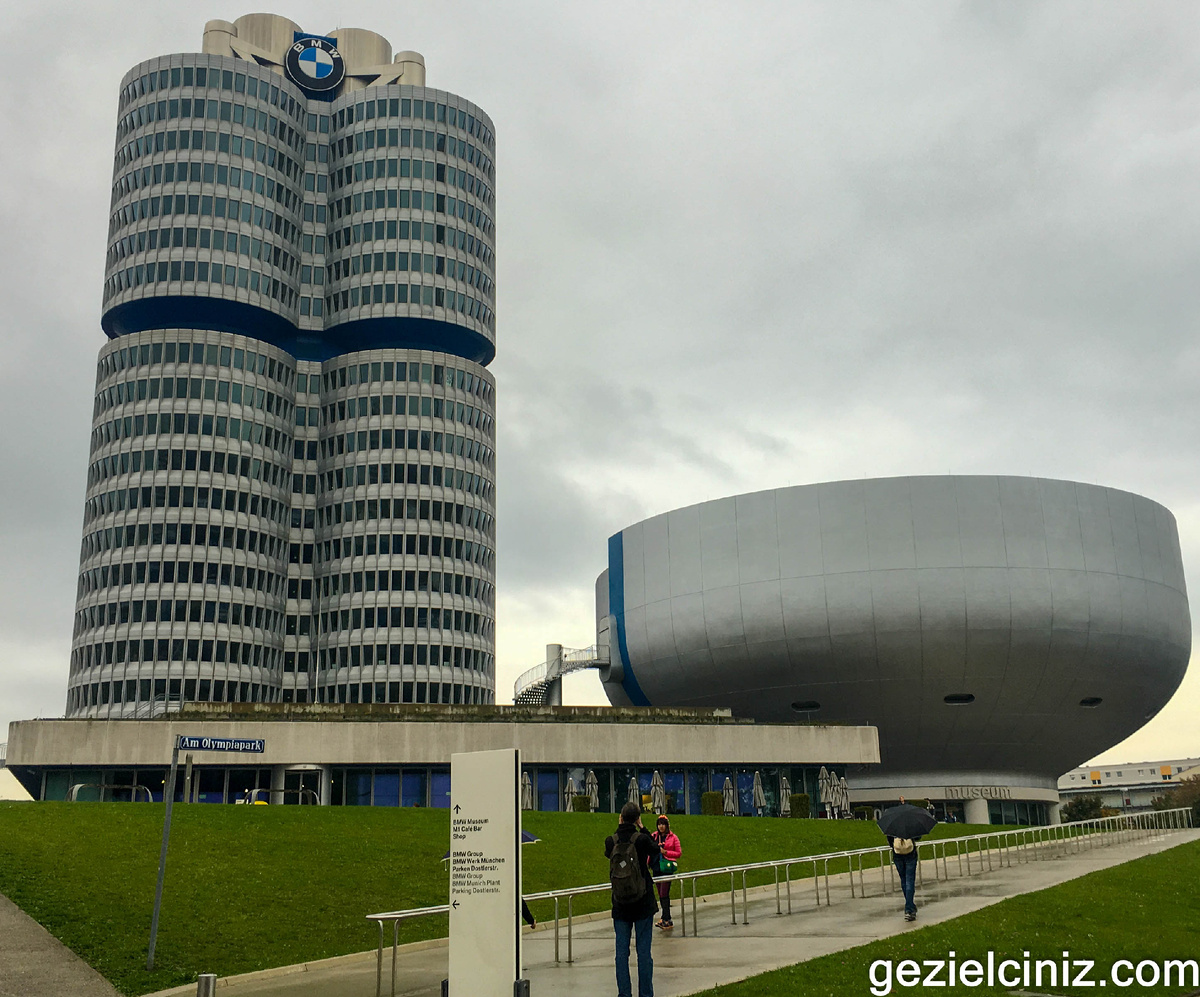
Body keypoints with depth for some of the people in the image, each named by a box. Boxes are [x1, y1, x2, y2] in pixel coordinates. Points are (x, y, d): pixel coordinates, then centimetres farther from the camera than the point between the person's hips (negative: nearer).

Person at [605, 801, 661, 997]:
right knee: (644, 951, 5)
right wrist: (642, 829, 6)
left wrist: (620, 828, 10)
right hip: (643, 904, -2)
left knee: (621, 951, 8)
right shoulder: (641, 839, -13)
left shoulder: (611, 841, -7)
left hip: (620, 905, 2)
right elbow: (656, 850, 7)